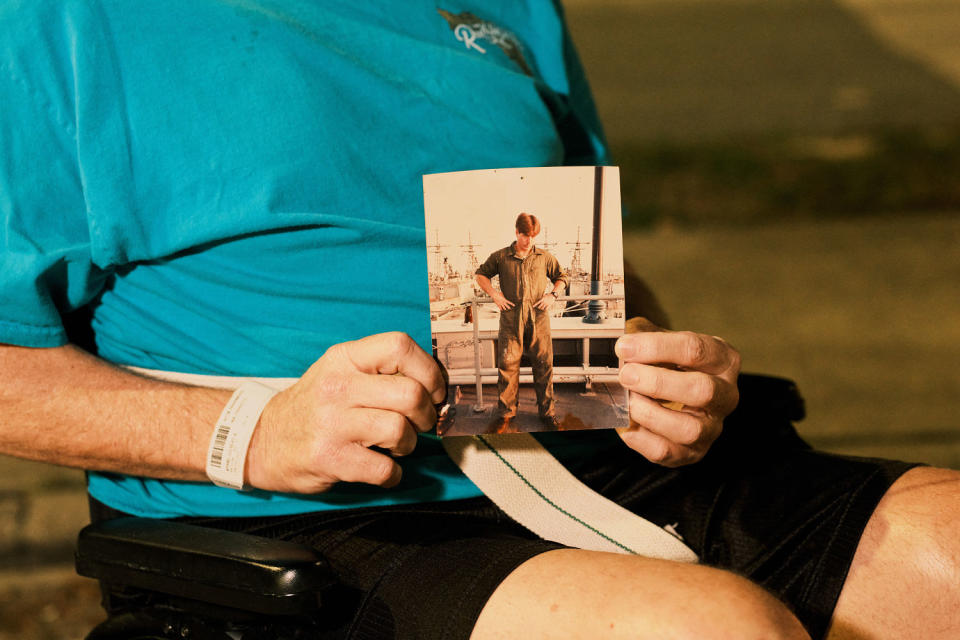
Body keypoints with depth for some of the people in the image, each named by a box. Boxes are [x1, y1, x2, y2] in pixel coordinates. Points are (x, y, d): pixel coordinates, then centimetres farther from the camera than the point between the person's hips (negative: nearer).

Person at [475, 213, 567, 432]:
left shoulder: (544, 257, 9)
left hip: (538, 318, 1)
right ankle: (505, 413, 9)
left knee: (543, 365, 3)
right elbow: (481, 274, 16)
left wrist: (552, 294, 2)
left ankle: (547, 412, 13)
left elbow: (560, 277, 20)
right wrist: (493, 294, 0)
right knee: (507, 365, -2)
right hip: (511, 319, -1)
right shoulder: (501, 257, 6)